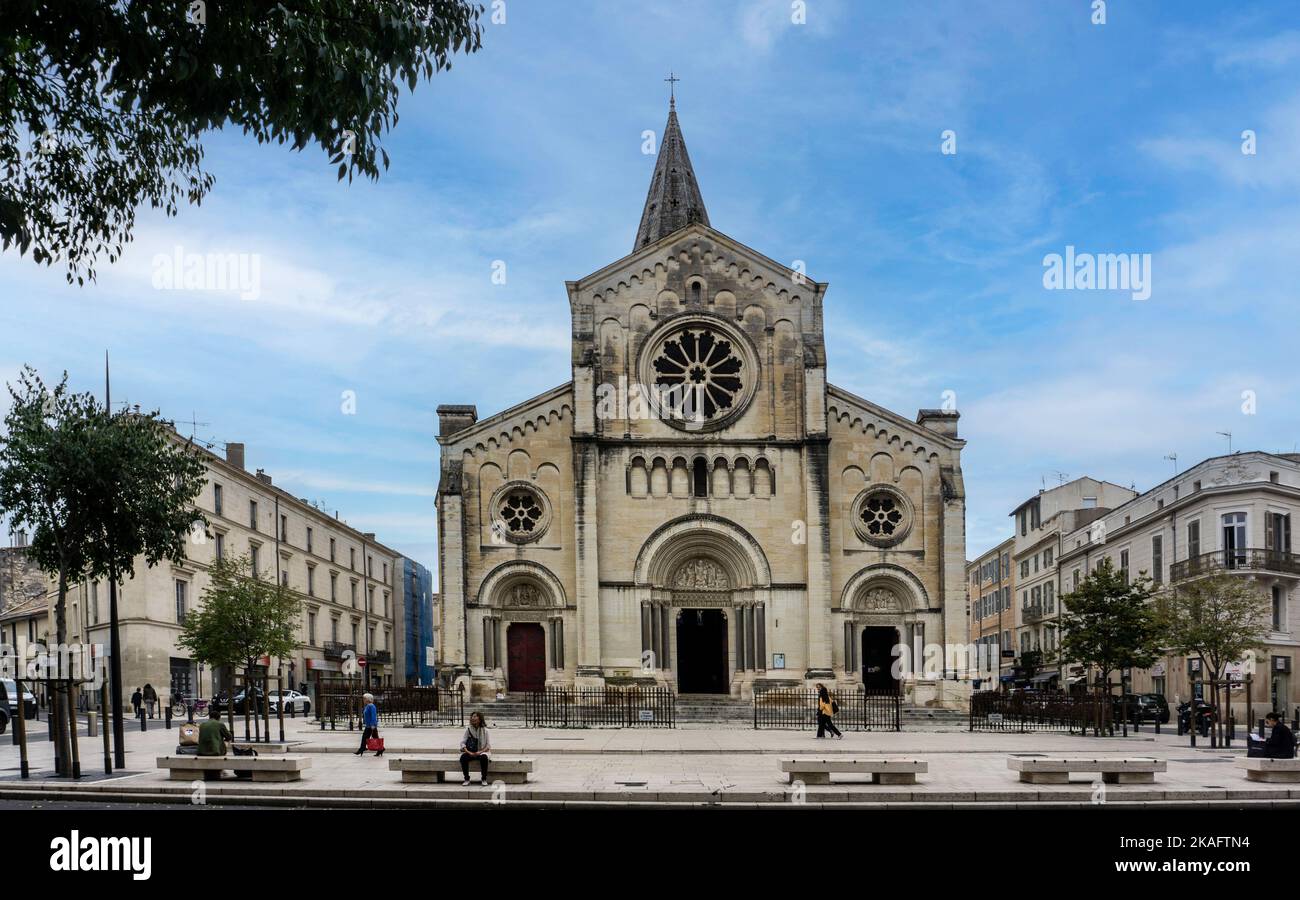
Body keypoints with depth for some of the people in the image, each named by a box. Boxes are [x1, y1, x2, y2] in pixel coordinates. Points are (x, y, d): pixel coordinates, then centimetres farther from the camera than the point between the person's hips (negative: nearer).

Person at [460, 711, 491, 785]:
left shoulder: (484, 730, 2)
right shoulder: (468, 730, 5)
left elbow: (488, 745, 0)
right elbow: (462, 743, 2)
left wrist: (480, 752, -17)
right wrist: (468, 752, -15)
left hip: (481, 752, -1)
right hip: (469, 752, 1)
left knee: (484, 757, -35)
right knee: (463, 757, -31)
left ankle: (484, 779, -19)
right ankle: (466, 779, -18)